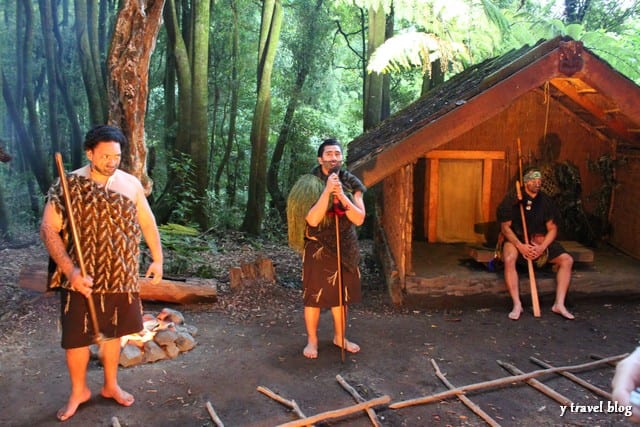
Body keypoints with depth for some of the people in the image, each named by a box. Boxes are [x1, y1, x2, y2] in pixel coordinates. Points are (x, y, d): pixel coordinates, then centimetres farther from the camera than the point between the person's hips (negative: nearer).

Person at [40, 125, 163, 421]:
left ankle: (111, 385, 36)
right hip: (81, 278, -2)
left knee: (112, 333, 16)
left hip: (120, 276, 3)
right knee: (76, 338, 8)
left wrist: (157, 259, 10)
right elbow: (48, 230, -12)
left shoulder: (131, 184, -1)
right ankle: (78, 391, 31)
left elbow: (148, 223, 10)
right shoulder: (68, 185, -10)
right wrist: (70, 270, -21)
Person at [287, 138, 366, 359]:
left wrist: (341, 195, -21)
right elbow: (313, 219, -21)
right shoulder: (310, 184, -10)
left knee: (341, 295, 15)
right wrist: (327, 191, -27)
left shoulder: (351, 184, 1)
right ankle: (312, 340, 21)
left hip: (345, 249, 4)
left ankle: (340, 337, 32)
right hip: (317, 249, -3)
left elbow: (359, 219, -9)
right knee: (314, 296, 4)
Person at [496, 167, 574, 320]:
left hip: (540, 241, 4)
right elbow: (505, 227, -11)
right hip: (515, 239, -4)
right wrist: (520, 246, -25)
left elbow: (552, 229, 1)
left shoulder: (546, 201, 2)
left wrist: (542, 247, -18)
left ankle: (559, 304, -10)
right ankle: (517, 305, -30)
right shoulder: (511, 200, -8)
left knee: (567, 260, -12)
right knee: (509, 259, -36)